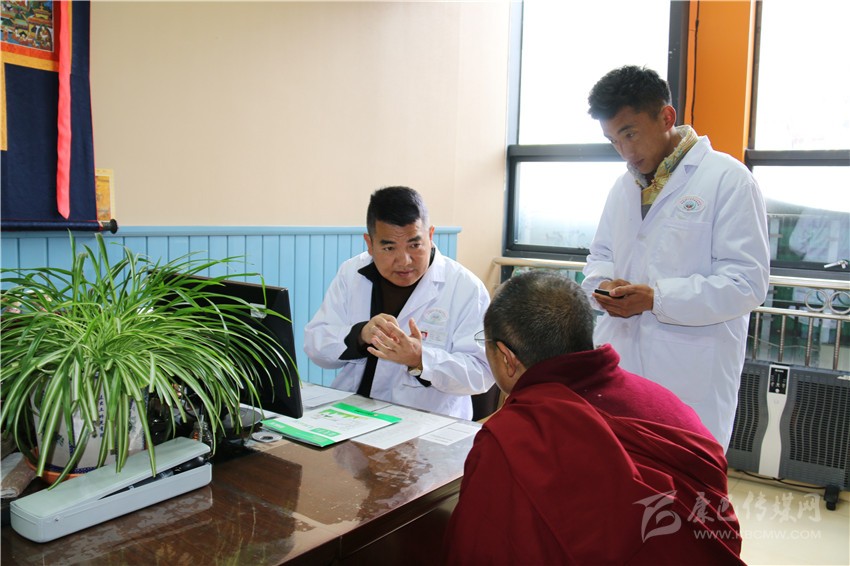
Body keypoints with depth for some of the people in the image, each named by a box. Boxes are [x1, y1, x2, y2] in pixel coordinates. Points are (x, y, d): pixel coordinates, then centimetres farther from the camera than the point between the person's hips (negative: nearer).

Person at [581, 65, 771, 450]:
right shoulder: (625, 185, 14)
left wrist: (656, 298, -20)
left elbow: (747, 283, -11)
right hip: (619, 368, 6)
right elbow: (600, 255, 21)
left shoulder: (727, 179, -6)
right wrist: (605, 283, -2)